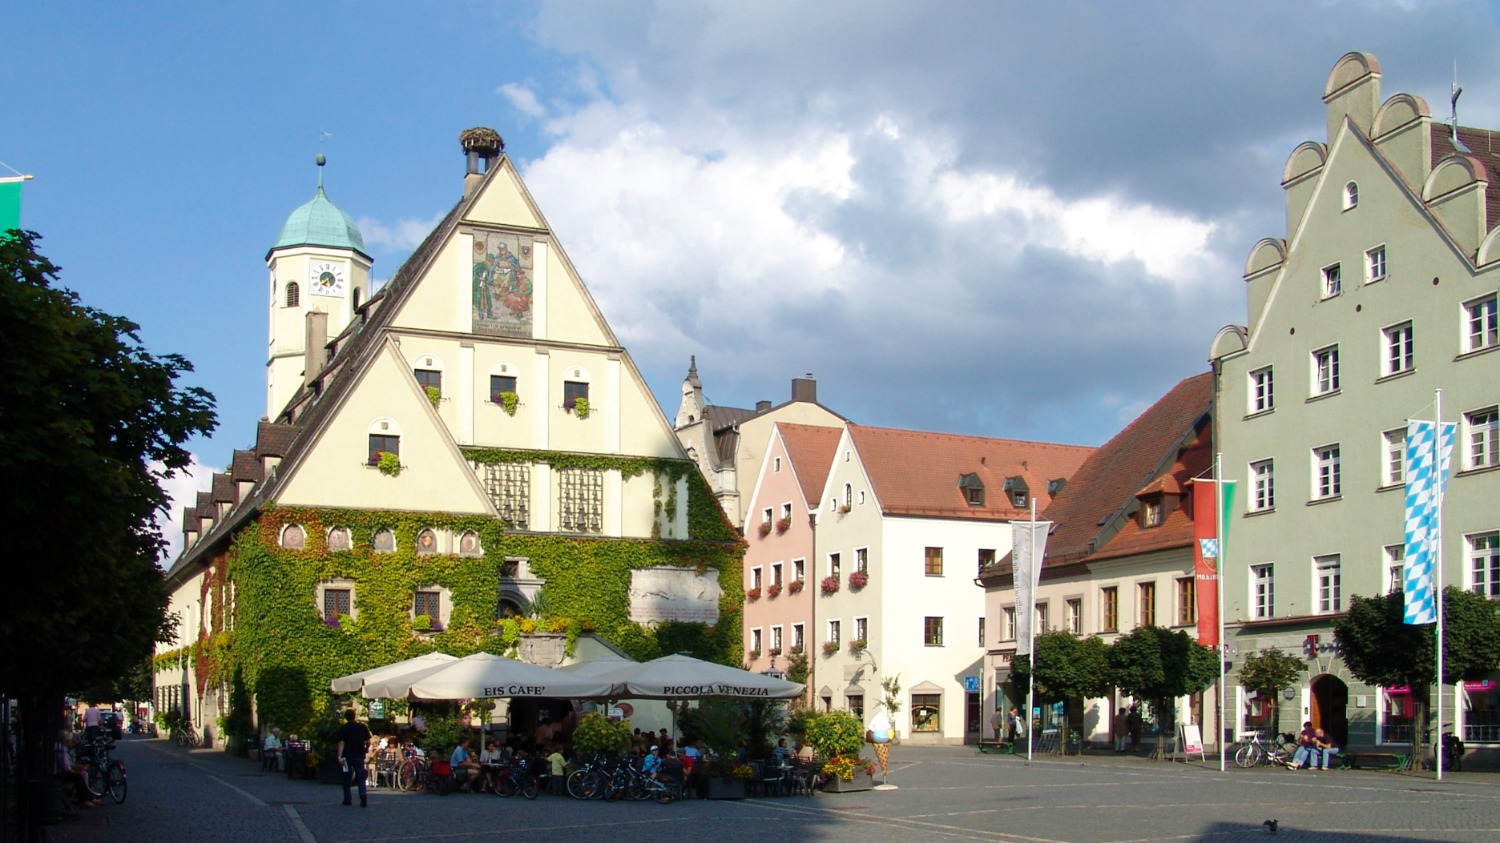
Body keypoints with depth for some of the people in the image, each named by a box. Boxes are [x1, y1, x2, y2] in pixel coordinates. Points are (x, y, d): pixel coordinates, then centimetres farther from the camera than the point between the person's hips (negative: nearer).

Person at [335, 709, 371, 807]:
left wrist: (339, 756, -17)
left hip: (347, 756, -1)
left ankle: (347, 800, 14)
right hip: (359, 756, 1)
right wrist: (366, 749, 24)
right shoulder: (362, 727, 2)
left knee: (347, 779, 13)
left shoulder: (342, 728, -3)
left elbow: (341, 743, -11)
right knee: (361, 778, -1)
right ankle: (363, 797, -21)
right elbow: (368, 742, 4)